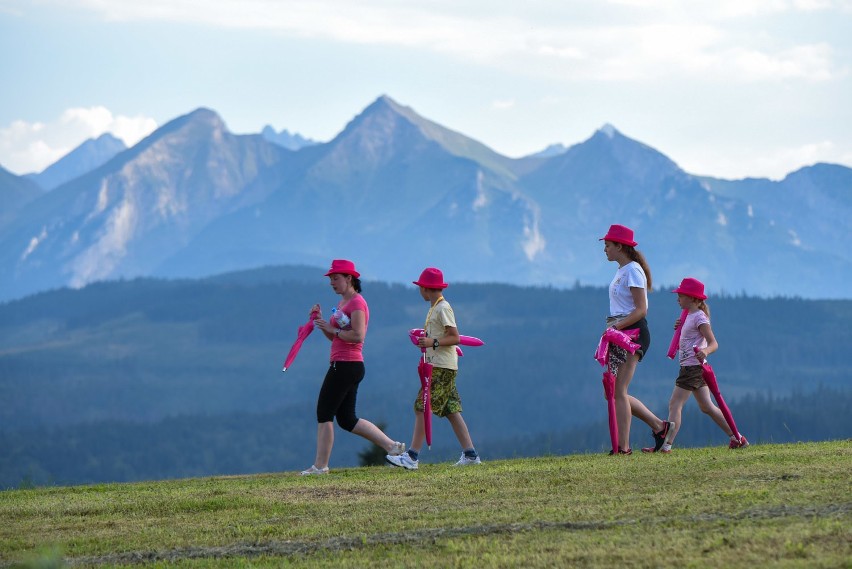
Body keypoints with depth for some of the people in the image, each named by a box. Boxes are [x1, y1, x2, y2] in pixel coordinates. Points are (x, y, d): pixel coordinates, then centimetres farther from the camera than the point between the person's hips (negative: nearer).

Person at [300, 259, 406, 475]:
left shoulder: (356, 303, -11)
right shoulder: (343, 303, 19)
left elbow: (358, 336, -22)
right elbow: (334, 336, 22)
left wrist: (333, 329, -16)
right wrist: (321, 322, 7)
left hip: (346, 366, -11)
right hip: (345, 366, 11)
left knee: (324, 414, -6)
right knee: (347, 419, 11)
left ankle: (320, 465, -3)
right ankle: (392, 446, 11)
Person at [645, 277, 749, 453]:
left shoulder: (699, 317, -14)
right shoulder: (689, 316, 15)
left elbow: (713, 343, -20)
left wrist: (705, 351, -42)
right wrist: (680, 328, 8)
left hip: (693, 366, -10)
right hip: (695, 368, 10)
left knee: (675, 404, -12)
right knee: (707, 407, 12)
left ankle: (666, 445, -17)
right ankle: (736, 438, 14)